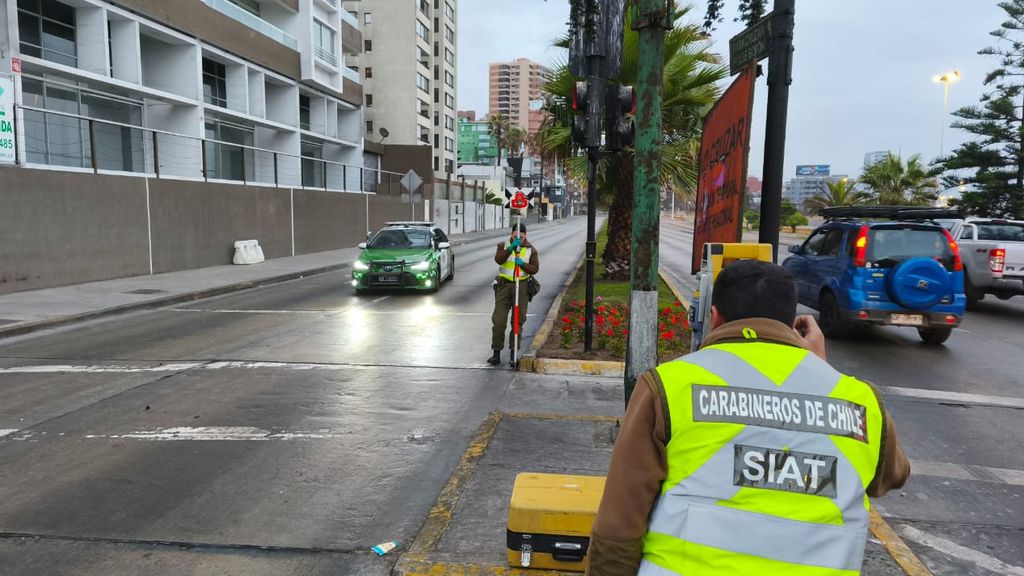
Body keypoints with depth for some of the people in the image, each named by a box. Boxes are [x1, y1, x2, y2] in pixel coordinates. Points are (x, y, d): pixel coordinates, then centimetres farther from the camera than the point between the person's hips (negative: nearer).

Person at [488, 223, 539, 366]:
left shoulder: (531, 250, 5)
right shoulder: (503, 245, 3)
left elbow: (535, 268, -3)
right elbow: (498, 259, -15)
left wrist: (523, 264, -19)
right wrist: (510, 248, -27)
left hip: (522, 286, 1)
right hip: (504, 285, -1)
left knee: (518, 320, 3)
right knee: (499, 320, -4)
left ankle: (513, 352, 14)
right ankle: (496, 353, 3)